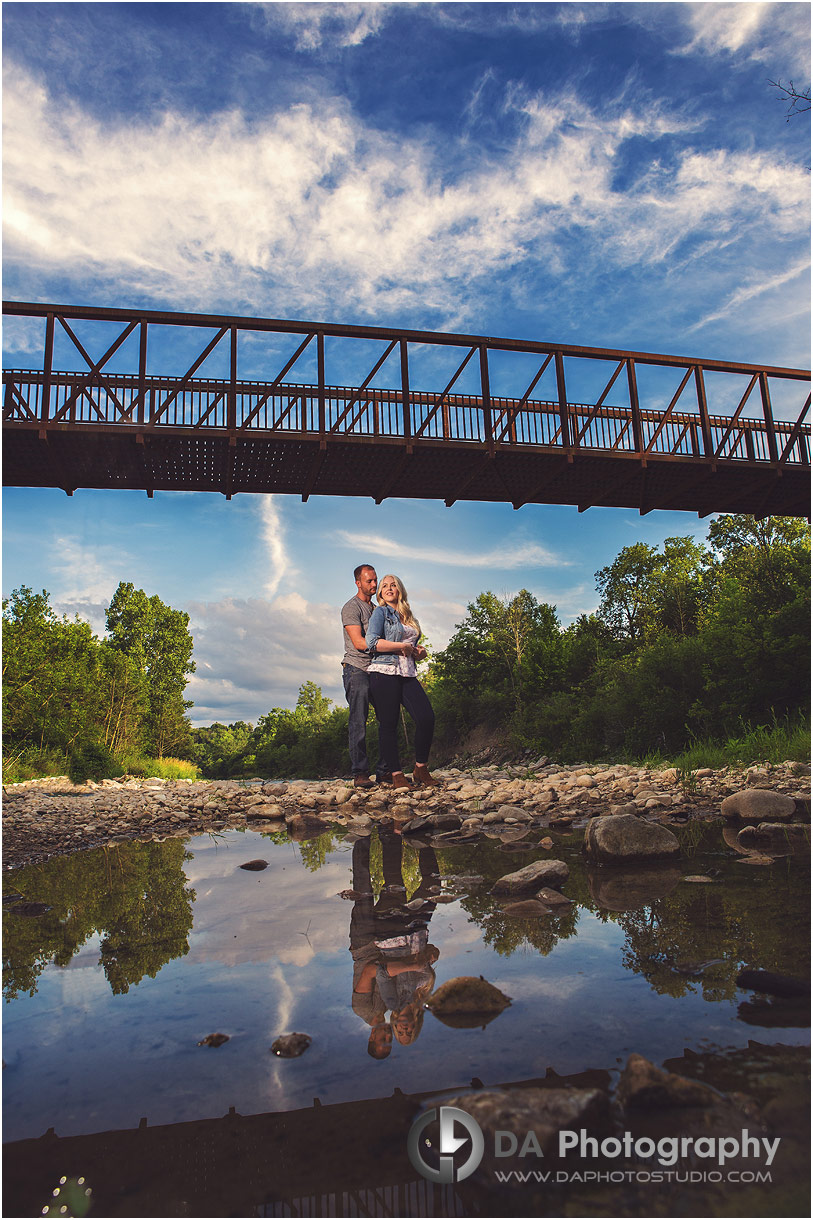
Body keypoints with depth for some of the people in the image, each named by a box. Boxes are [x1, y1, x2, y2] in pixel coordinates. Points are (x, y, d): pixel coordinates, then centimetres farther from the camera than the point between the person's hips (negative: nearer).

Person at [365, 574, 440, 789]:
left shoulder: (409, 618, 23)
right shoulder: (381, 612, 5)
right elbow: (371, 642, -10)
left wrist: (419, 652, 7)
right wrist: (403, 647, -8)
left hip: (408, 674, 5)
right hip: (384, 672, -5)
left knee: (427, 717, -9)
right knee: (389, 724, -5)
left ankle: (421, 770, 4)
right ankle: (396, 775, 2)